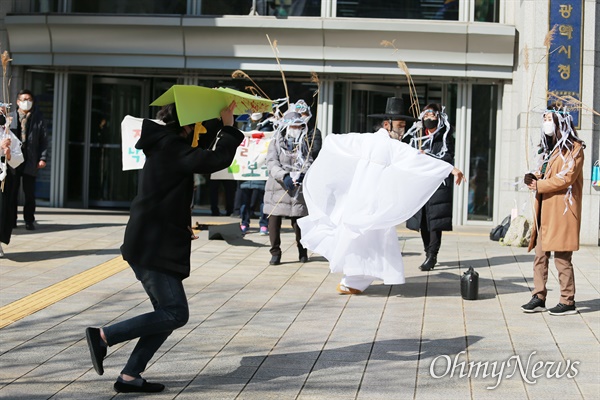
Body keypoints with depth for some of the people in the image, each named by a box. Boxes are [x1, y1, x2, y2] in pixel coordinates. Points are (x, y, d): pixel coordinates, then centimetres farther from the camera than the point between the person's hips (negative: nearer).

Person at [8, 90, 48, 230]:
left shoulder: (38, 118, 7)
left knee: (30, 193, 2)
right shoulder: (10, 117, 7)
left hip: (30, 161, 0)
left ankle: (29, 221, 9)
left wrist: (42, 158, -2)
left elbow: (43, 140, 5)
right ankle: (11, 220, 12)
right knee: (11, 191, 4)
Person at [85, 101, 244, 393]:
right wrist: (229, 127, -11)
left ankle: (130, 376, 10)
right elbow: (217, 161, -21)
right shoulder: (173, 147, -13)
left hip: (148, 244, 10)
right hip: (153, 247, -10)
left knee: (168, 313, 11)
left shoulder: (164, 145, 17)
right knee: (175, 313, -9)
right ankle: (104, 336, -8)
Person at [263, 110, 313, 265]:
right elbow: (272, 163, -9)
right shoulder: (275, 143, 2)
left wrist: (302, 174, -19)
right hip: (277, 188, -1)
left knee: (298, 221, 4)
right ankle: (275, 252, 10)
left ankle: (302, 250, 23)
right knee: (274, 220, -1)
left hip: (297, 188, 1)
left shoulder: (303, 144, 11)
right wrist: (284, 176, -25)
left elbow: (308, 162, 3)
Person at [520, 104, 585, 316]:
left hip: (562, 210, -8)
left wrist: (539, 185, -12)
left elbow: (566, 178, -17)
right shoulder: (549, 148, 19)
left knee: (561, 258, -5)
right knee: (540, 255, 6)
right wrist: (534, 178, 1)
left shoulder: (574, 148, -7)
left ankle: (568, 302, 3)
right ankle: (539, 298, 11)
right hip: (545, 211, 8)